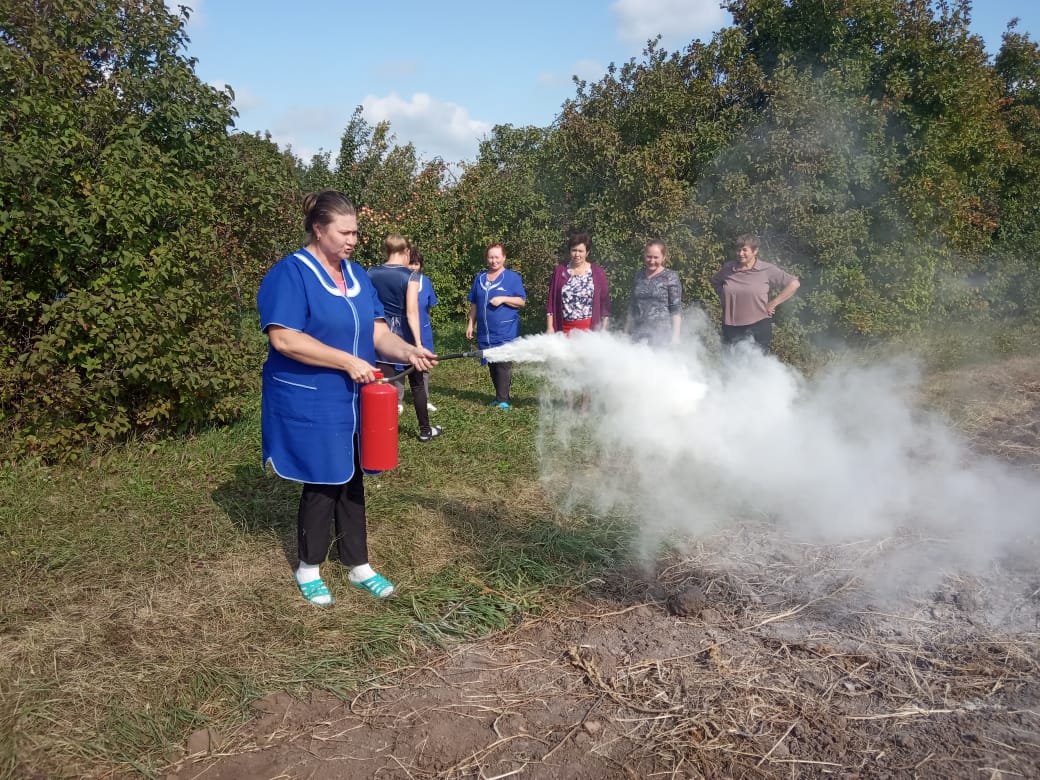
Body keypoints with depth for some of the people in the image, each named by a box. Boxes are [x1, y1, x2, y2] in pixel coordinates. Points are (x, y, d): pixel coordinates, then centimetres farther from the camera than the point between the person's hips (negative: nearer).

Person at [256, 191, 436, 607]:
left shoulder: (357, 275, 9)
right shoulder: (289, 273, -14)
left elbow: (376, 331, 6)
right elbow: (284, 339, -23)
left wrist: (408, 351, -14)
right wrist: (348, 362, -24)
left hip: (352, 400, 7)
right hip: (309, 405, -7)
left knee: (351, 481, 14)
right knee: (322, 484, 3)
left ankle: (359, 566, 27)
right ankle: (308, 568, 25)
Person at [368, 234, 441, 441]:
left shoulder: (371, 274, 2)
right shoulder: (410, 276, -10)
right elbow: (411, 312, -18)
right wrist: (418, 343, -19)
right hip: (405, 336, -2)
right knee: (417, 384, 15)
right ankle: (425, 430, 27)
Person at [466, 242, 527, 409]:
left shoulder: (513, 277, 0)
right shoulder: (480, 278, 14)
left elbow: (522, 302, -3)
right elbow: (474, 304, 17)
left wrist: (503, 299, -16)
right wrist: (471, 324, 11)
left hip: (505, 332, -5)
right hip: (485, 332, 5)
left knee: (503, 365, -9)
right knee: (491, 365, 9)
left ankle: (503, 400, -5)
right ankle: (499, 397, 19)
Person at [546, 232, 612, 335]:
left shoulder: (598, 273, 4)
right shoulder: (560, 271, 7)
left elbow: (605, 302, 4)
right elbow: (551, 300, 7)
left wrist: (603, 330, -1)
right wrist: (549, 327, 1)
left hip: (589, 329, -1)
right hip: (564, 329, 1)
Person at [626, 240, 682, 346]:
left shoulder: (670, 277, 0)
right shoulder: (639, 275, 13)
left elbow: (676, 309, -3)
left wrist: (675, 335, -9)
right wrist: (627, 331, 17)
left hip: (661, 334, -4)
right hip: (638, 334, 4)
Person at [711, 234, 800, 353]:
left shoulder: (767, 270, -6)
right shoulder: (728, 268, 3)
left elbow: (793, 284, -5)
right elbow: (715, 282, 24)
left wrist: (773, 304, -7)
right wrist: (724, 298, 10)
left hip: (758, 326, -3)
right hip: (731, 327, 3)